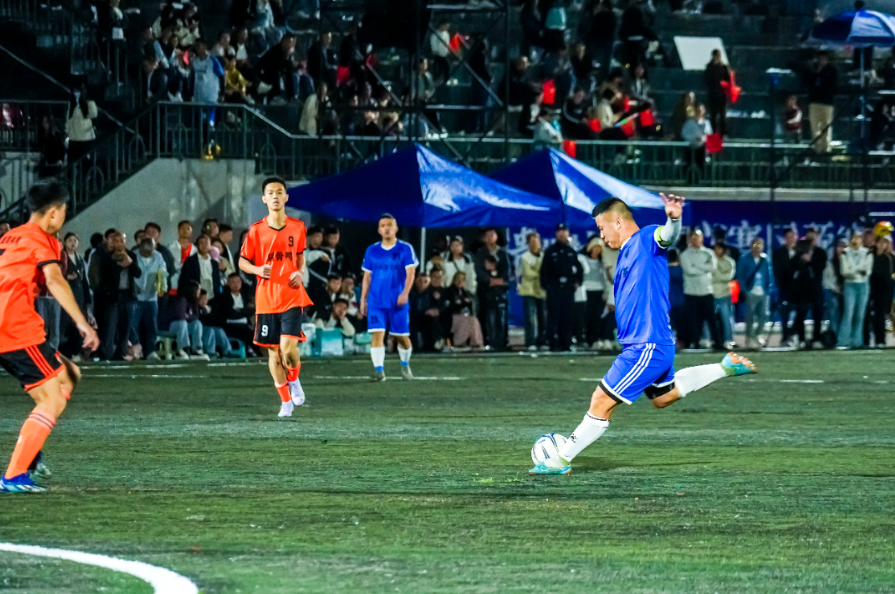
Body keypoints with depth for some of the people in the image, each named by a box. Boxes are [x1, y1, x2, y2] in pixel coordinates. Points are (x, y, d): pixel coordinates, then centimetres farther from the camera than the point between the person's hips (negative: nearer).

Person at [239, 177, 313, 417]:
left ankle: (294, 379, 17)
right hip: (266, 299, 1)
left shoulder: (297, 227, 2)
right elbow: (242, 261, 5)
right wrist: (258, 269, -16)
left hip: (292, 297, -1)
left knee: (288, 348, -16)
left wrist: (300, 272, -2)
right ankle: (285, 400, 20)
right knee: (273, 351, 6)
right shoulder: (256, 230, -2)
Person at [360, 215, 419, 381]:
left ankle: (405, 365, 30)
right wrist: (363, 299, 10)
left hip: (398, 301, -1)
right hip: (376, 301, 1)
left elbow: (410, 272, -9)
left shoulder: (405, 249, 0)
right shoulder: (372, 251, 9)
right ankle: (379, 369, -13)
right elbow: (367, 276, 14)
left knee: (402, 336, 5)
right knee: (377, 334, -12)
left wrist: (405, 292, -24)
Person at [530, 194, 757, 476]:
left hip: (648, 347, -11)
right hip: (640, 344, 11)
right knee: (663, 397, 30)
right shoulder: (626, 252, 17)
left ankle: (561, 460, 2)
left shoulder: (647, 239, -12)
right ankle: (726, 368, 32)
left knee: (601, 403, -6)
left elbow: (668, 235, -35)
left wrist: (674, 219, -57)